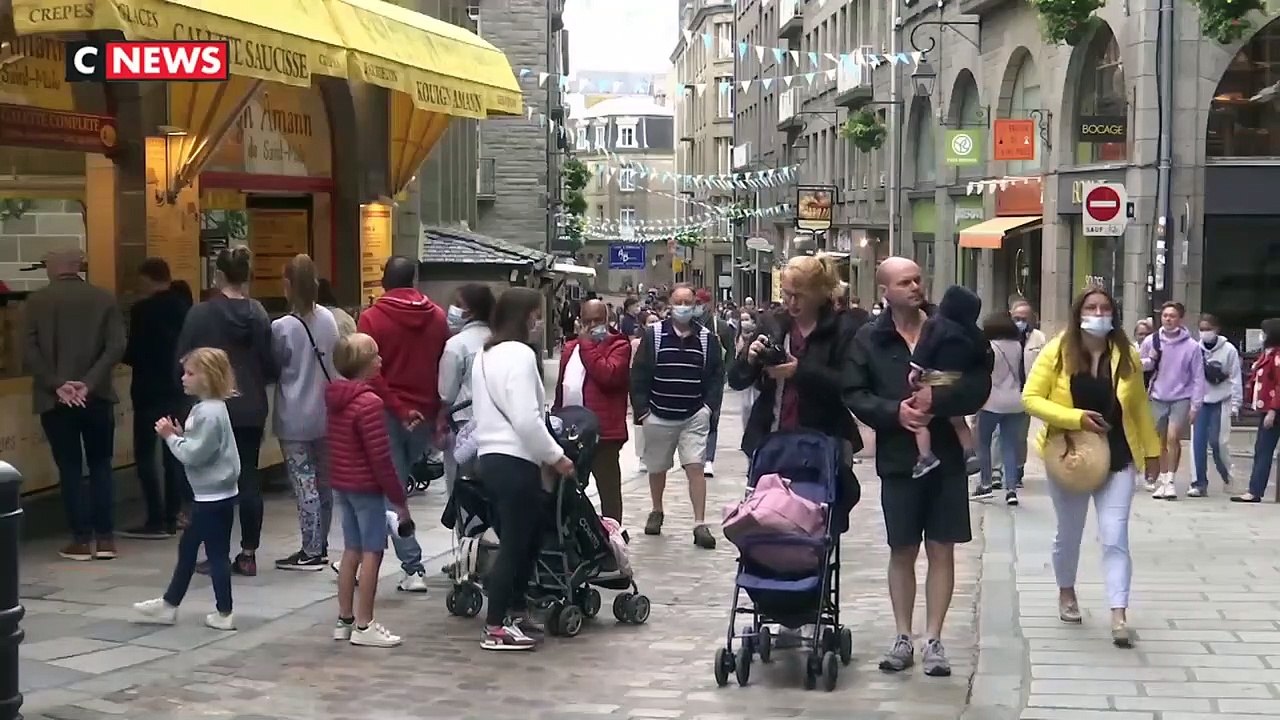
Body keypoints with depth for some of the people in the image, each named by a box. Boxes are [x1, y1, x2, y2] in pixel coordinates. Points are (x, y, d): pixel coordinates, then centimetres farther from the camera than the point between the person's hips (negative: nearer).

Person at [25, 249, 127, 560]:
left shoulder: (36, 301, 0)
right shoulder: (104, 298, 3)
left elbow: (29, 351, -9)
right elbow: (116, 347, -7)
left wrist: (56, 385, -10)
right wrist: (89, 383, -9)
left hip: (55, 399, -1)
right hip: (97, 396, 1)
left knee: (70, 468, 4)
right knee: (101, 466, 10)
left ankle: (82, 540, 5)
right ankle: (105, 538, 8)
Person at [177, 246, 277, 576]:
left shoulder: (201, 314, -10)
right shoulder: (258, 313, -3)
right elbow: (270, 365, -1)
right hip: (251, 409, 3)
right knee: (249, 479, 8)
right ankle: (248, 554, 11)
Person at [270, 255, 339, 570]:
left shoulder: (282, 327, -15)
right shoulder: (328, 319, 0)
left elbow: (272, 368, -4)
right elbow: (336, 364, 8)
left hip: (295, 419, -6)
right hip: (326, 414, 6)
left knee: (304, 484, -2)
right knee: (324, 480, 14)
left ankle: (311, 551, 1)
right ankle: (321, 546, 22)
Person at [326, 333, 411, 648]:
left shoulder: (334, 397, 6)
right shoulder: (370, 403, -20)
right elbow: (381, 458, -20)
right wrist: (398, 498, -14)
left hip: (342, 484, 9)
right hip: (367, 488, -8)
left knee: (352, 551, 16)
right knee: (372, 553, -1)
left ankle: (345, 620, 22)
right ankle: (364, 626, 3)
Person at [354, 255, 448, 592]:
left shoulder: (371, 318, -6)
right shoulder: (437, 317, 4)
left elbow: (370, 372, -14)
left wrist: (399, 409, -13)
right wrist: (438, 412, 10)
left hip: (388, 414, -3)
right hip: (425, 415, 4)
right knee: (401, 483, 17)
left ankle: (413, 568, -6)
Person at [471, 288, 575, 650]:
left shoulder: (486, 354, 16)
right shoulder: (519, 354, -14)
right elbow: (527, 418, -20)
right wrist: (556, 456, -10)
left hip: (490, 456, 10)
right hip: (515, 461, -10)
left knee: (519, 539, 18)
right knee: (515, 544, -4)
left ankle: (516, 612, 24)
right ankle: (494, 629, -2)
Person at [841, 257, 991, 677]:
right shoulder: (868, 339, 2)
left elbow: (980, 384, -6)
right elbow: (854, 395, -2)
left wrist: (937, 400, -20)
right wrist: (895, 411, -17)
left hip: (946, 456, 0)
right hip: (898, 459, 0)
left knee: (941, 549, 4)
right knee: (902, 551, 8)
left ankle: (933, 640, 12)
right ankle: (903, 638, 19)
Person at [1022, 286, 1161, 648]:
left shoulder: (1127, 356, 0)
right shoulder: (1057, 352, -8)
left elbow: (1139, 407, 9)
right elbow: (1031, 398, -12)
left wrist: (1152, 450, 11)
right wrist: (1075, 418, -22)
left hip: (1117, 459, 1)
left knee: (1115, 538, -8)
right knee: (1069, 533, 16)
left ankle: (1119, 617, -12)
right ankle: (1067, 593, 40)